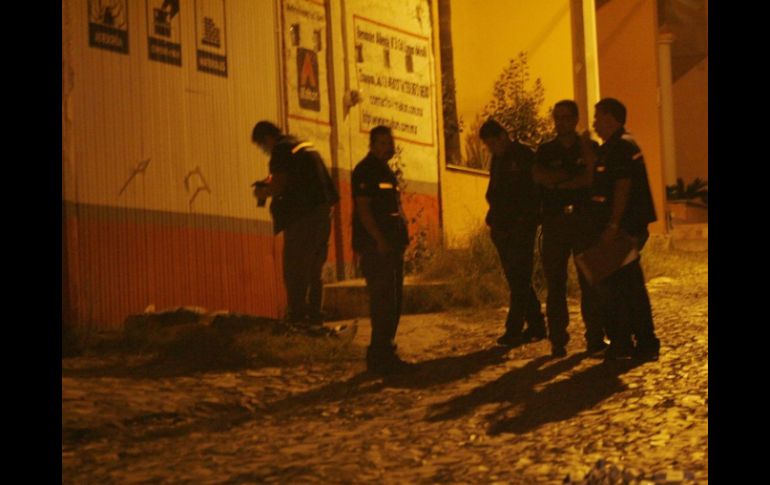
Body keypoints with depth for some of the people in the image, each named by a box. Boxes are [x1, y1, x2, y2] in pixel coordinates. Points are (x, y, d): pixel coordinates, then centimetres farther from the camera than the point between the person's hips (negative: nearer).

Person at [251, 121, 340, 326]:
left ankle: (297, 317, -7)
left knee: (294, 271, -4)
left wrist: (263, 192, 5)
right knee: (313, 270, 15)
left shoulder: (281, 150, -8)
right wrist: (272, 183, 24)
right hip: (322, 211, 9)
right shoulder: (305, 146, 19)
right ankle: (314, 315, 17)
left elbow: (279, 185, -15)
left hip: (303, 215, -9)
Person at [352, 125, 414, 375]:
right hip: (375, 245, -10)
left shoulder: (386, 171, 20)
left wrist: (400, 237, 12)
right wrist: (380, 240, -21)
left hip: (391, 246, 10)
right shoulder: (365, 170, -8)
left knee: (393, 300, 12)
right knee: (382, 300, -11)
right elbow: (363, 208, -16)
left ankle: (385, 354, 18)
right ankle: (379, 357, -8)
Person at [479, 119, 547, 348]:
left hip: (521, 228, -8)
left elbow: (537, 190, -10)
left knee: (518, 279, -9)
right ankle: (536, 325, 16)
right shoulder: (497, 160, 16)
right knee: (516, 278, 9)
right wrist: (493, 218, 10)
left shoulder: (525, 156, -7)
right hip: (502, 228, 8)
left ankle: (514, 330, -11)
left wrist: (525, 220, -15)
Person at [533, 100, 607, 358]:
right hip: (555, 221, 1)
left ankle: (595, 337, 0)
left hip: (585, 220, -1)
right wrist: (576, 177, -12)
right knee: (555, 282, -1)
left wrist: (559, 182, -10)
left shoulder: (590, 147, 8)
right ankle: (558, 340, 2)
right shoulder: (546, 150, 12)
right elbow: (538, 176, -5)